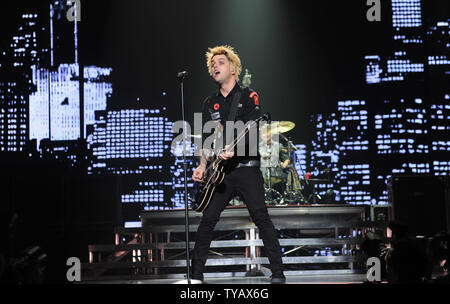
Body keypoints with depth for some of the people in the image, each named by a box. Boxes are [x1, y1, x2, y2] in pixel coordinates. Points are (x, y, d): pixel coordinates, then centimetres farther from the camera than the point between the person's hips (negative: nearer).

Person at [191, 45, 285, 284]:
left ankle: (278, 273, -8)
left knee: (261, 218, -11)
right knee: (208, 220, 1)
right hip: (220, 172, 5)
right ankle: (196, 274, 10)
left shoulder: (248, 97, 2)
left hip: (246, 168, -4)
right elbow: (207, 139, 12)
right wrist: (203, 165, -3)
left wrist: (234, 148, -27)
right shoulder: (210, 103, 16)